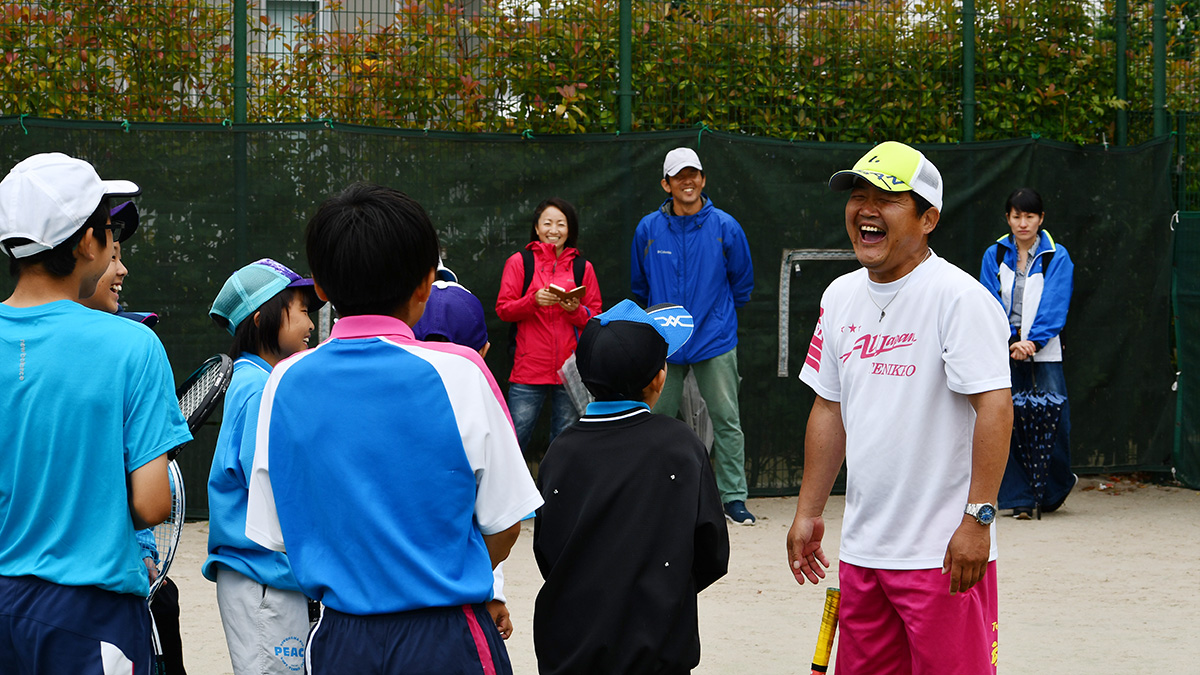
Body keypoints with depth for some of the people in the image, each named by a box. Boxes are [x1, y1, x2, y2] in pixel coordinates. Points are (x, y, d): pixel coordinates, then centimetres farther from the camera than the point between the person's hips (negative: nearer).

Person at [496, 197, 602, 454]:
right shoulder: (519, 262, 6)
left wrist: (576, 310, -11)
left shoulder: (582, 268, 11)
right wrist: (533, 301, -16)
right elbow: (503, 309, 1)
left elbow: (596, 318, 10)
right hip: (529, 367, -2)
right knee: (515, 437, -5)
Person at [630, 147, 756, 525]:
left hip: (715, 341, -1)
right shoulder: (648, 230, 2)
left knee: (726, 420, -2)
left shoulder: (725, 227, -2)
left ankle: (733, 497, 3)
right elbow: (640, 286, 18)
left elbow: (742, 283, 11)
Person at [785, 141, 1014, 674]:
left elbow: (994, 407, -18)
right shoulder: (841, 297, 11)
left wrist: (977, 517, -23)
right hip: (862, 547, 7)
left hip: (943, 552, -7)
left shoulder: (958, 297, -12)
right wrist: (808, 511, 17)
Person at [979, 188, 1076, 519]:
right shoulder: (994, 256, 7)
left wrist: (1032, 342, -19)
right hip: (1002, 351, 1)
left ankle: (1055, 490, 19)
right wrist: (1011, 343, -14)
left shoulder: (1057, 257, 3)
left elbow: (1055, 306, -6)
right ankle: (1019, 499, 3)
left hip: (1044, 352, -1)